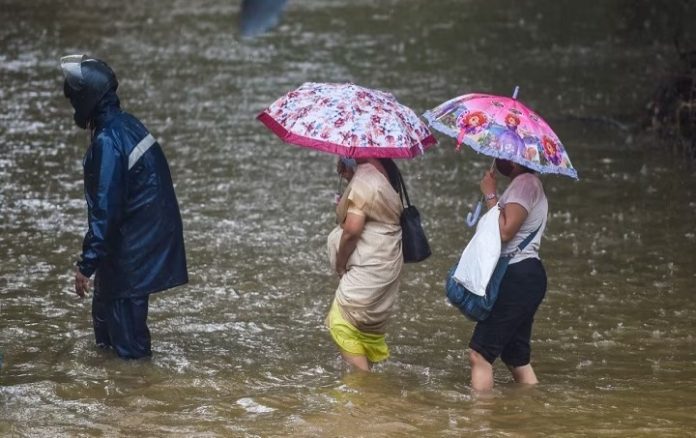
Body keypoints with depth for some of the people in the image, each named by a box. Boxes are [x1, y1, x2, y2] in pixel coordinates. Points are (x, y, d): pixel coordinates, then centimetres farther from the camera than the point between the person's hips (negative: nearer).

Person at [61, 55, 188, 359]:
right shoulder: (127, 124, 4)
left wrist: (87, 264, -20)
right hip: (154, 230, 9)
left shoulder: (107, 142, -24)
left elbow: (104, 209, -24)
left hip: (135, 240, -9)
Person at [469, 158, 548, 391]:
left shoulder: (525, 183, -12)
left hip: (518, 276, -11)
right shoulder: (526, 183, 19)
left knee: (480, 353, -12)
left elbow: (505, 231, -19)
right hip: (524, 276, 11)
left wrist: (490, 195, -12)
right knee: (518, 359, 14)